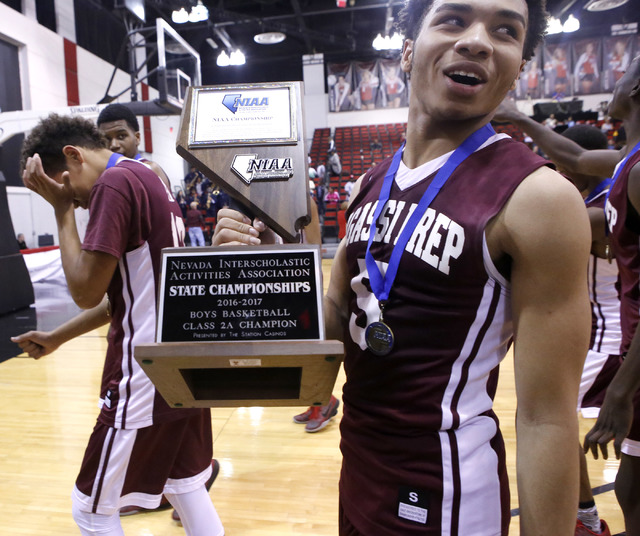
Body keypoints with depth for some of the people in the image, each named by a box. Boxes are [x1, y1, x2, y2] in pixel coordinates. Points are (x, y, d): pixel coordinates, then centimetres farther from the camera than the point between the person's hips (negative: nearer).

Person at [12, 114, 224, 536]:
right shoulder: (149, 177, 14)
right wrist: (57, 339, 20)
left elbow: (86, 289, -16)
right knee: (187, 489, 21)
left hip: (147, 377, -9)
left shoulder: (115, 183, -15)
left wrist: (62, 209, -8)